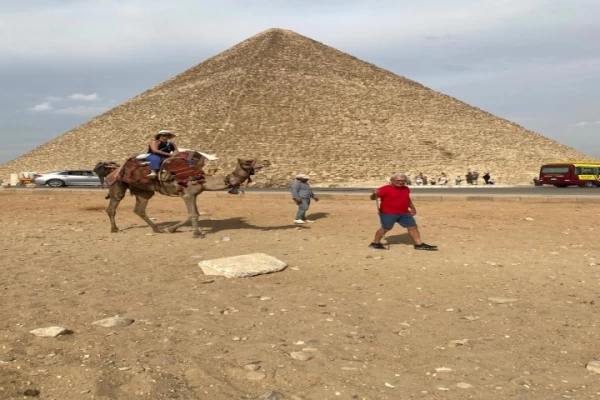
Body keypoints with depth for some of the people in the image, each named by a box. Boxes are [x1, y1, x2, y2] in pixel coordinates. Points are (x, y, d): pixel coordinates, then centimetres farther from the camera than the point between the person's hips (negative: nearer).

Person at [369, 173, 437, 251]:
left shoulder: (406, 189, 10)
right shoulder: (385, 189, -14)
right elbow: (373, 198, -18)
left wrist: (412, 208, 29)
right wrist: (374, 194, -40)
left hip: (404, 213, 7)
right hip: (388, 213, -7)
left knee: (413, 227, 5)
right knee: (386, 228, -1)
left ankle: (419, 244, 12)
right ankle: (375, 243, 15)